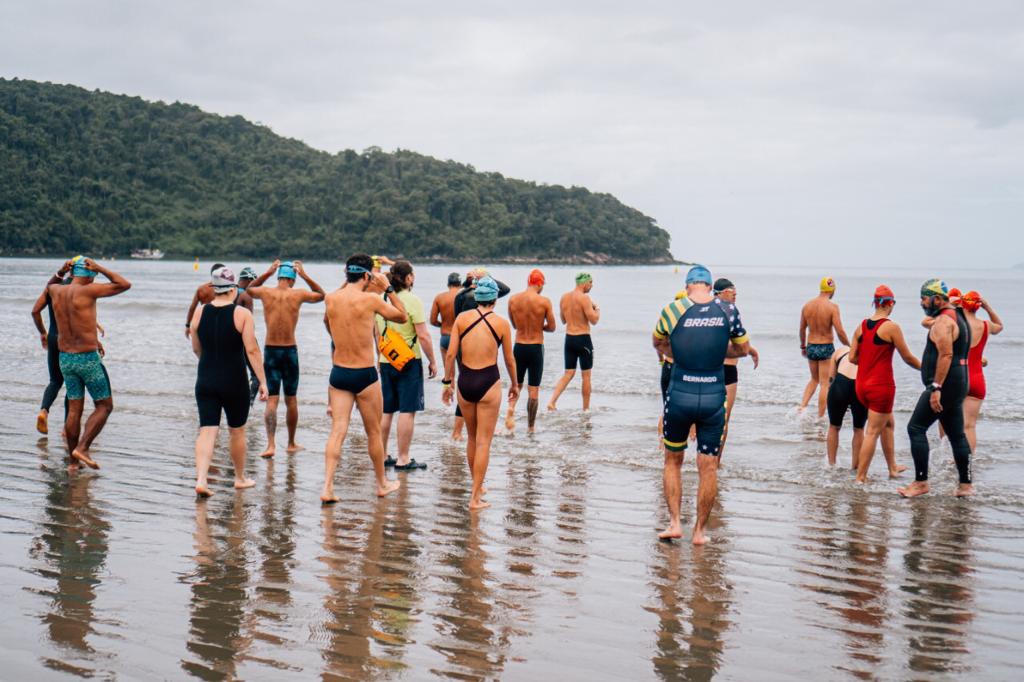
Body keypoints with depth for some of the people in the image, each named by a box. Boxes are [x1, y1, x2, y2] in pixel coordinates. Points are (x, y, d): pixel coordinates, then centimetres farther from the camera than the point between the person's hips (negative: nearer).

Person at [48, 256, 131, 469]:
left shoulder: (56, 291, 4)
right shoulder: (87, 291, -14)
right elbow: (125, 285, -8)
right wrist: (100, 269, -4)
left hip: (65, 358, 6)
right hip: (88, 358, -6)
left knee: (74, 410, 12)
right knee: (104, 406, 6)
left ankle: (73, 462, 14)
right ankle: (82, 448, -9)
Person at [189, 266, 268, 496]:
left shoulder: (200, 312, 0)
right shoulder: (242, 314, -10)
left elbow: (196, 349, 11)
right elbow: (252, 350, -13)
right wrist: (263, 382, -8)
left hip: (206, 381, 2)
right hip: (234, 382, -2)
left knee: (207, 431, 2)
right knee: (237, 431, 14)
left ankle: (201, 479, -13)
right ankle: (240, 478, 29)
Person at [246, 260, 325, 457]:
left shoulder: (266, 292, -2)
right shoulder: (298, 294, -5)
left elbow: (249, 289, 23)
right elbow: (321, 295, 17)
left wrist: (266, 273, 16)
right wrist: (305, 276, 12)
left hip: (270, 351, 0)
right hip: (290, 351, 0)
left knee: (271, 400, -2)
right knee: (291, 400, 13)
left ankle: (271, 444, -16)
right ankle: (291, 443, 25)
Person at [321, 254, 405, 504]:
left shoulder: (331, 299, -2)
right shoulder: (371, 299, -14)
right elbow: (402, 317, 2)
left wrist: (346, 282, 23)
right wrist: (388, 289, 7)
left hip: (338, 373, 4)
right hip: (364, 375, -4)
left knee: (337, 431, 2)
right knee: (374, 433, 12)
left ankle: (327, 487, -8)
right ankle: (382, 484, 28)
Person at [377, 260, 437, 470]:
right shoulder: (412, 300, -13)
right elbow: (423, 335, -15)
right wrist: (432, 361, -6)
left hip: (386, 361, 6)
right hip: (409, 360, -6)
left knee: (386, 411, 13)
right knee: (407, 411, -2)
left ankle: (382, 456, 18)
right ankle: (403, 459, -1)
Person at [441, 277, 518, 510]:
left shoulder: (462, 318, -1)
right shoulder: (501, 323, -3)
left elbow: (450, 354, -2)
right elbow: (509, 360, 6)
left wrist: (447, 382, 10)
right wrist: (514, 385, 21)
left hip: (465, 381, 3)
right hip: (489, 382, -3)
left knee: (472, 438, 20)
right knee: (483, 442, 2)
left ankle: (477, 486, 35)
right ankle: (475, 498, 0)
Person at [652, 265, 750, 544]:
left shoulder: (673, 310, -5)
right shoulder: (728, 310, -2)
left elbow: (658, 345, 13)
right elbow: (743, 349, 12)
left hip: (679, 395, -1)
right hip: (714, 397, 1)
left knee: (672, 460, 18)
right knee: (708, 467, 9)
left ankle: (674, 522, 14)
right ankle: (699, 531, 14)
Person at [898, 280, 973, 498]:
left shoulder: (943, 320, -14)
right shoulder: (958, 317, 19)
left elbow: (945, 355, -24)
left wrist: (936, 387, -27)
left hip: (945, 384, -10)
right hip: (958, 384, 10)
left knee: (916, 428, -7)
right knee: (956, 434, 12)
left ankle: (921, 482, -7)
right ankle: (966, 484, 15)